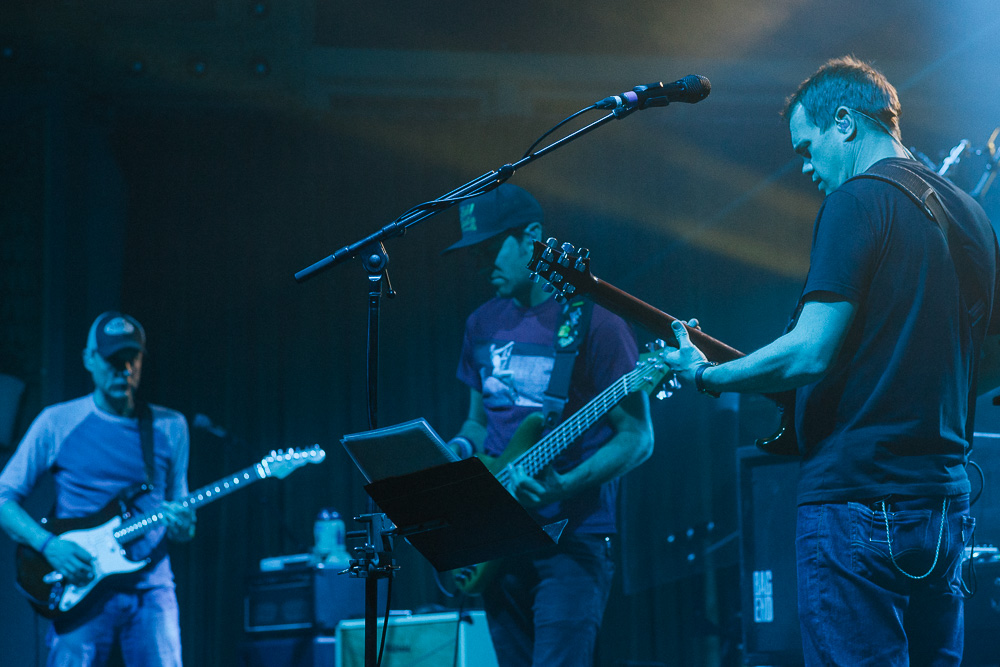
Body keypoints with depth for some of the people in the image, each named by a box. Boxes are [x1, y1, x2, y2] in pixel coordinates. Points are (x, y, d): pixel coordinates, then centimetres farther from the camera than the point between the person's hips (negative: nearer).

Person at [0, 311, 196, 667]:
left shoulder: (170, 427, 11)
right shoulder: (57, 424, 4)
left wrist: (182, 527, -6)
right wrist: (49, 545, -12)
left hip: (150, 588, 2)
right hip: (81, 589, -2)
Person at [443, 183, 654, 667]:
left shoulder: (592, 319, -7)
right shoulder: (483, 325, 13)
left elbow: (638, 438, -8)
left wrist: (565, 486, -22)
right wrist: (462, 449, 1)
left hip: (572, 539, -7)